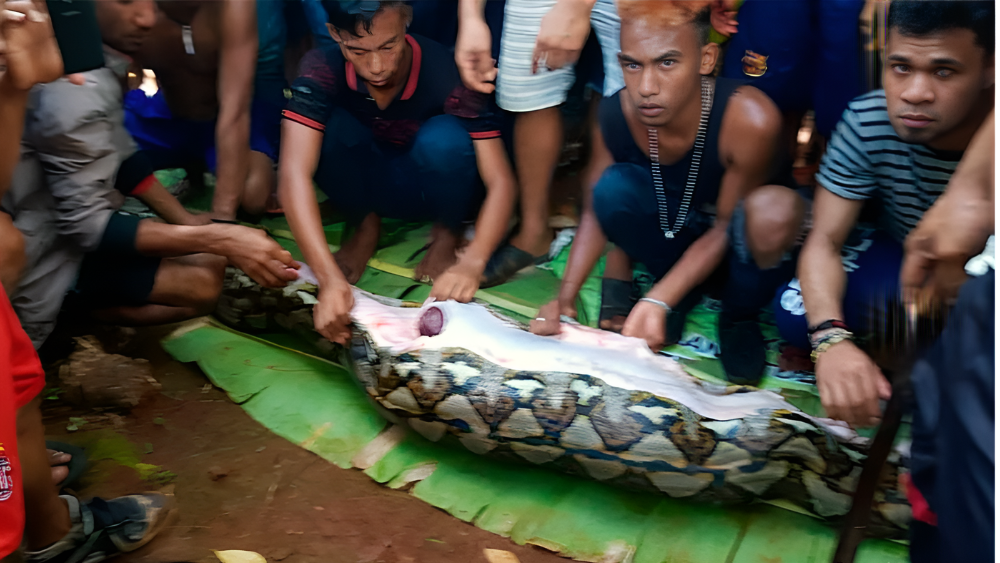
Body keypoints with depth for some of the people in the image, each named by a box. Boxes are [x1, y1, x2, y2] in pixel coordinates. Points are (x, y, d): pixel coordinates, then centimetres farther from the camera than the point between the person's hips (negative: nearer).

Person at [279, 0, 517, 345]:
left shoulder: (448, 73, -29)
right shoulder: (322, 71, -27)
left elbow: (501, 181, -30)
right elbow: (294, 175, -36)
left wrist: (472, 261, -48)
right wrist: (329, 278, -49)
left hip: (436, 190, -1)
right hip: (372, 185, 1)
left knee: (445, 139, -34)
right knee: (329, 126, -29)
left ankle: (447, 234, -3)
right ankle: (366, 226, -1)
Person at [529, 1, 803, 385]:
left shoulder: (750, 119, -32)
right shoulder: (616, 113, -21)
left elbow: (723, 228, -21)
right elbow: (596, 212, -9)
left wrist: (657, 301, -29)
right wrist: (566, 298, -19)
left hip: (732, 246, -2)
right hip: (670, 235, 3)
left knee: (776, 209, -36)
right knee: (613, 187, -27)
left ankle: (739, 316, -4)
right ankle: (684, 295, -1)